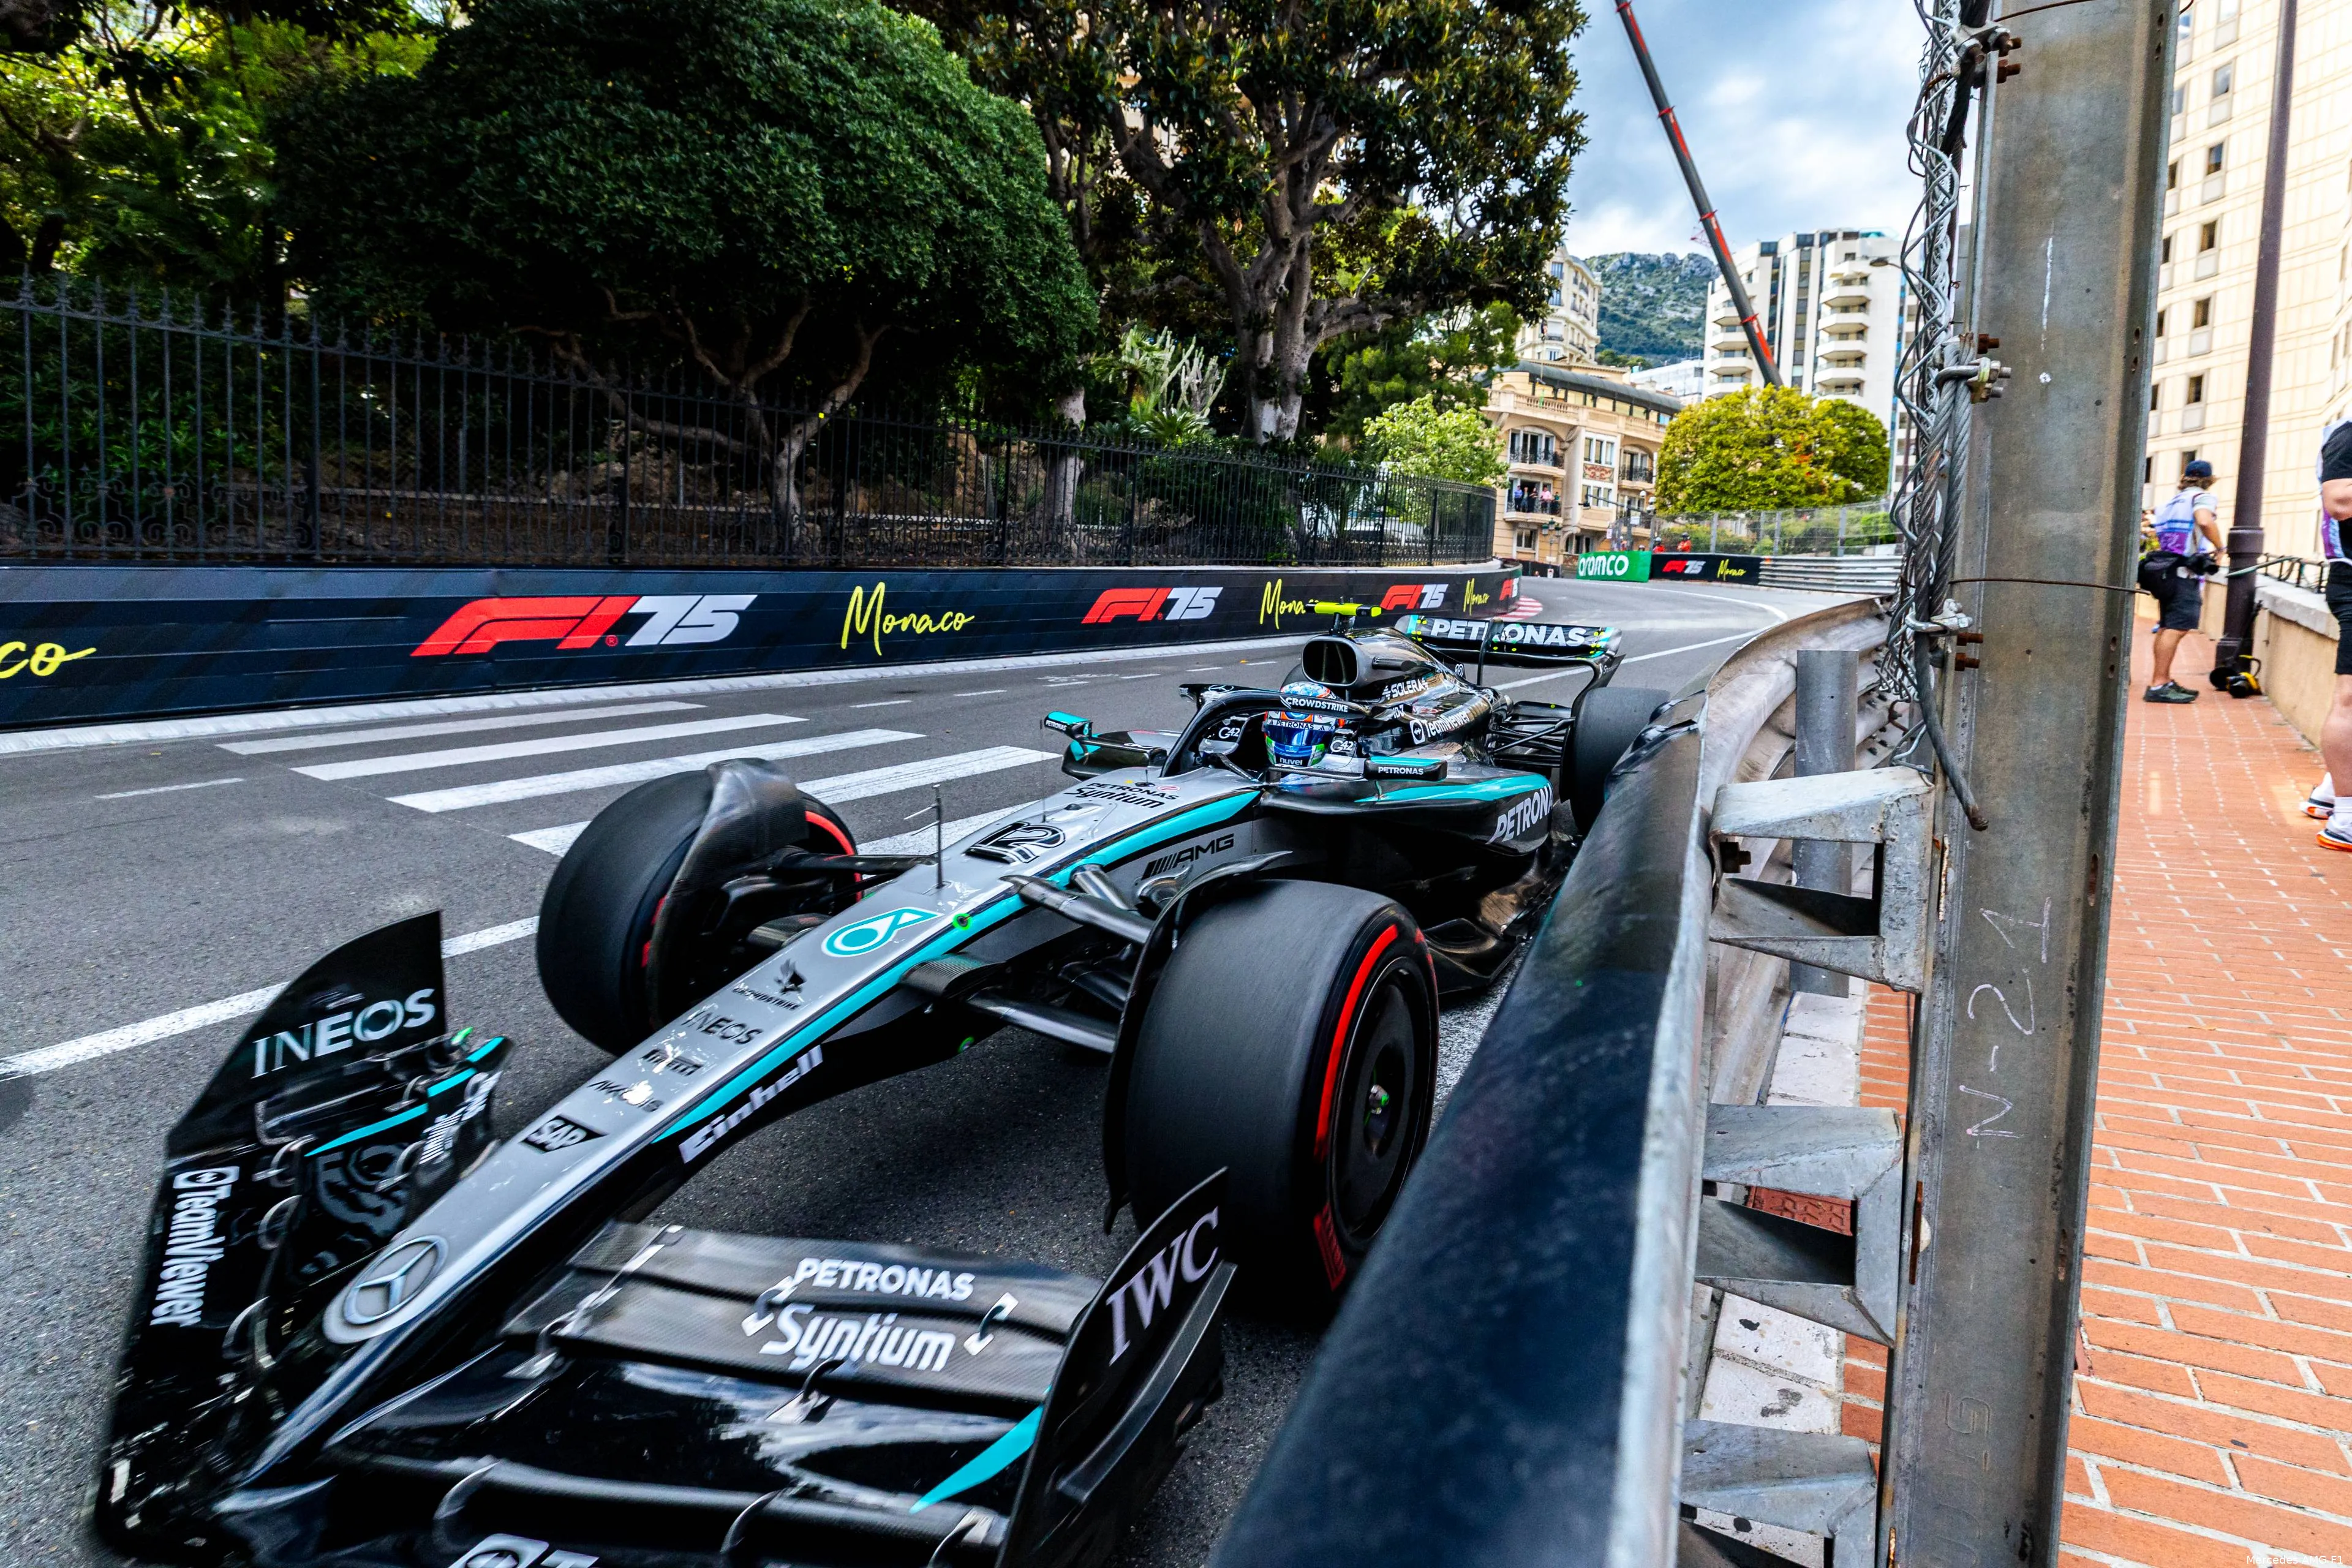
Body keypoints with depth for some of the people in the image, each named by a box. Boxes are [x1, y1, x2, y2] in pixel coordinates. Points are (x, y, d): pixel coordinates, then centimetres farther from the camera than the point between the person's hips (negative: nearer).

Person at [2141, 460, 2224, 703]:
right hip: (2186, 572, -9)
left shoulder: (2168, 501, 22)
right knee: (2177, 629, -13)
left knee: (2166, 628, 13)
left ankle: (2165, 681, 17)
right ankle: (2158, 686, -20)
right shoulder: (2201, 496, -2)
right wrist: (2219, 547, -11)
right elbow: (2204, 521, -23)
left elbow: (2160, 536, 26)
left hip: (2164, 570, 9)